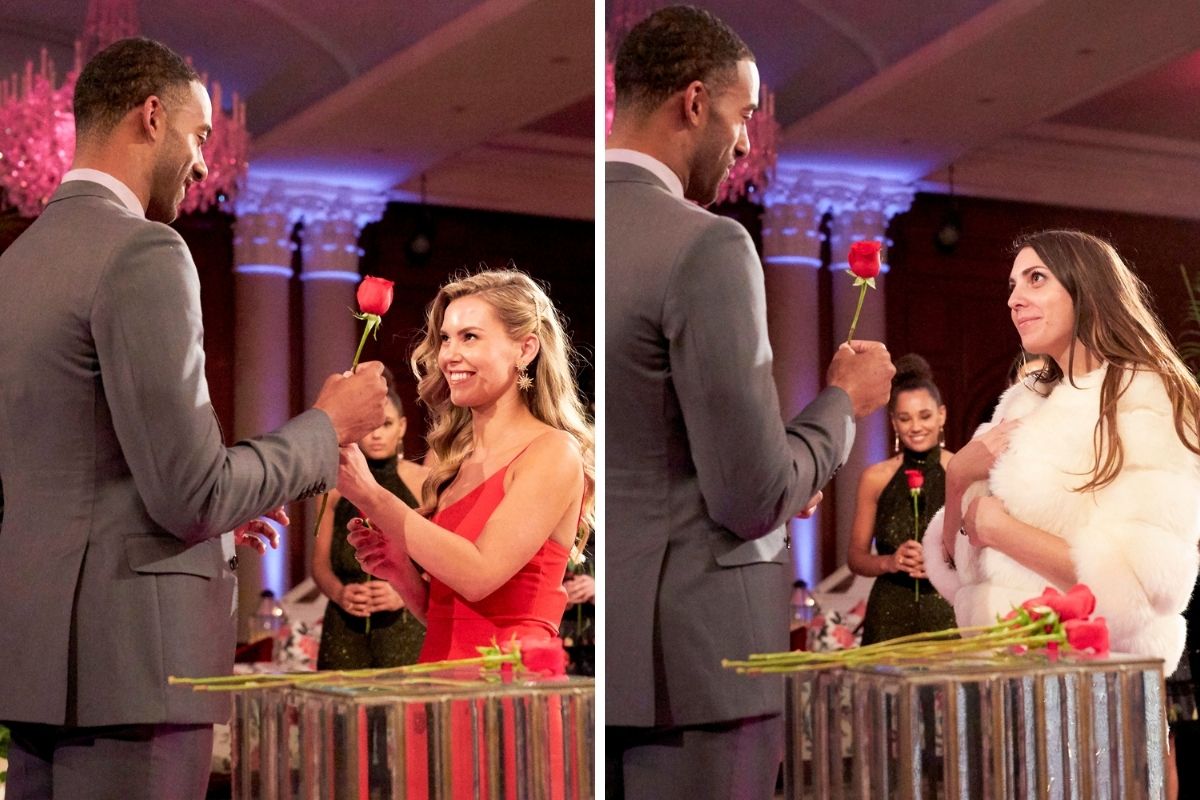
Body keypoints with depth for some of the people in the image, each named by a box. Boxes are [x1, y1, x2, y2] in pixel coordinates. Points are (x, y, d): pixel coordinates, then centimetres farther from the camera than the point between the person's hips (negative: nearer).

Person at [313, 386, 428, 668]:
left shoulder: (423, 482, 4)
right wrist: (338, 593, -7)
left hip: (406, 622, -2)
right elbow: (321, 563, 13)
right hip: (346, 628, 2)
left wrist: (405, 593, -16)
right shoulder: (336, 486, 12)